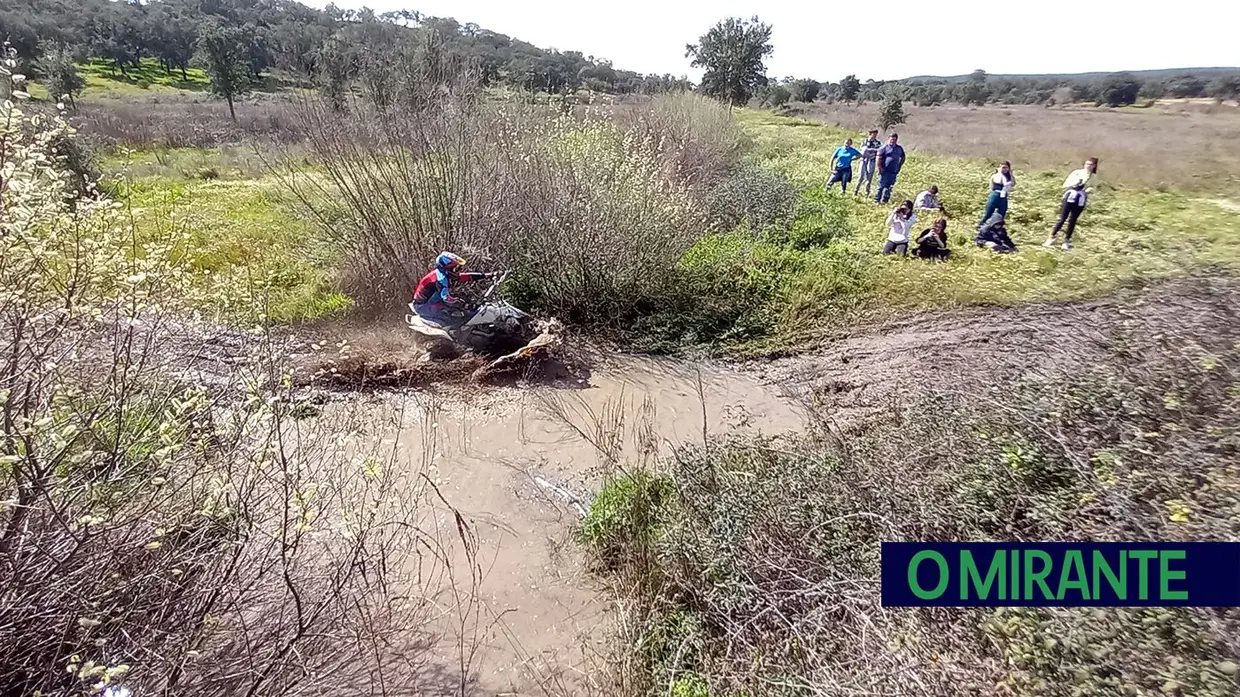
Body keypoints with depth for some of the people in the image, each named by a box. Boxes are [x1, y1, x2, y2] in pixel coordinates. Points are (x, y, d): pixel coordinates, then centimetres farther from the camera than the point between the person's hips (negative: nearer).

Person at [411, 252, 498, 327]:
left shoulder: (448, 274, 0)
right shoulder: (441, 278, -28)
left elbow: (467, 277, 3)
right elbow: (447, 298, -39)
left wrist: (485, 275, -2)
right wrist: (465, 303, -39)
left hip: (431, 300, 10)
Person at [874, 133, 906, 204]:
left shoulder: (899, 149, 16)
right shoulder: (884, 148, 0)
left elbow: (902, 158, 27)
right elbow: (878, 157, -5)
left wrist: (899, 167, 16)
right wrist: (879, 168, -11)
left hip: (893, 172, 5)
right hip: (885, 171, -5)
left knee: (889, 186, 5)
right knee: (881, 185, -5)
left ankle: (885, 200, 10)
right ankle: (877, 200, 1)